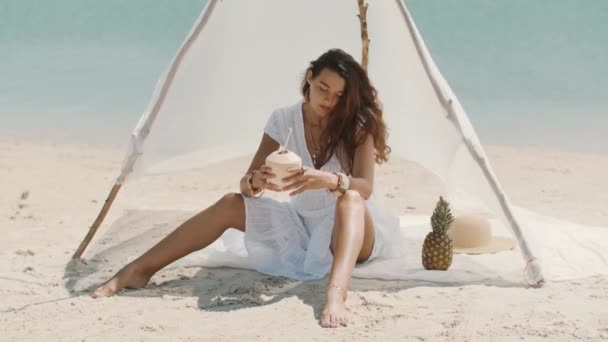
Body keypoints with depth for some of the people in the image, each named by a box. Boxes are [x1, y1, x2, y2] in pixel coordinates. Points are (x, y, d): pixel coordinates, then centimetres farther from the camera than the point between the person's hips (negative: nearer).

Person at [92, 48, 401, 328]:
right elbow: (246, 183, -10)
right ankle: (139, 270, -15)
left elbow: (364, 188, -28)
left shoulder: (358, 124, -14)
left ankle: (335, 294, -60)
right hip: (302, 229, 4)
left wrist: (329, 180, -50)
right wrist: (256, 181, -35)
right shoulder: (283, 120, -5)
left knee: (350, 199, -37)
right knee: (231, 204, -13)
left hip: (353, 234, -4)